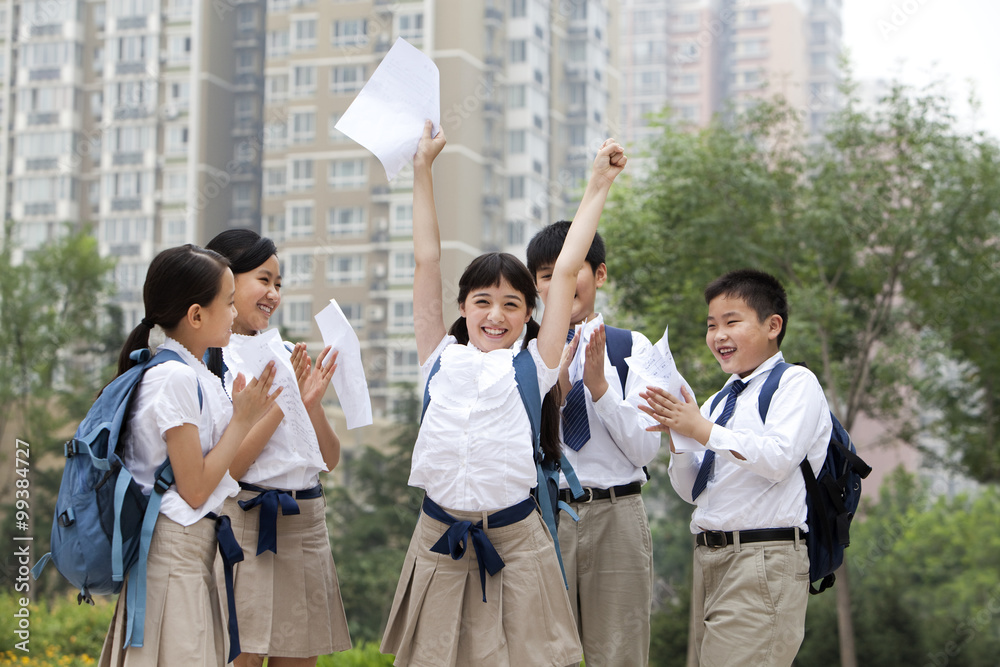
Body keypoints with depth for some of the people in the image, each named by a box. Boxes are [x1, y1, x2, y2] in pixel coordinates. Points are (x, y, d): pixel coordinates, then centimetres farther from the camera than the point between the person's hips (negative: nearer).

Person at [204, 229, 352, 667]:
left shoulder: (287, 355, 14)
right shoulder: (207, 360, -5)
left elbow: (331, 461, 11)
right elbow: (226, 468, -13)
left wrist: (313, 403, -6)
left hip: (305, 524, 6)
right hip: (245, 520, -6)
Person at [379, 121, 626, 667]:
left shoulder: (534, 365, 5)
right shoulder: (441, 359, 8)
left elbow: (566, 268, 4)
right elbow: (427, 261, 9)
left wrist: (599, 184, 7)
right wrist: (423, 169, 10)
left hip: (515, 543, -1)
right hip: (439, 540, 1)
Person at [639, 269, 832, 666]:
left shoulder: (795, 383, -1)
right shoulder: (717, 402, 20)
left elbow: (779, 459, -16)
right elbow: (690, 491, 17)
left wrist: (702, 430, -15)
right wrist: (678, 436, -1)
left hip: (762, 562, -7)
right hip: (709, 558, 7)